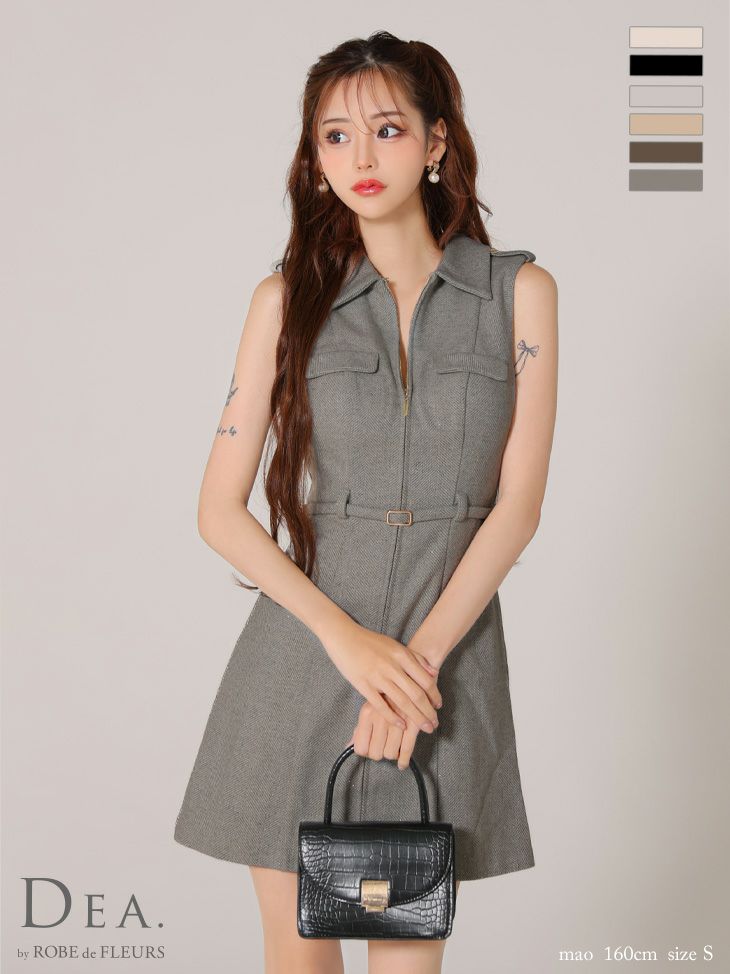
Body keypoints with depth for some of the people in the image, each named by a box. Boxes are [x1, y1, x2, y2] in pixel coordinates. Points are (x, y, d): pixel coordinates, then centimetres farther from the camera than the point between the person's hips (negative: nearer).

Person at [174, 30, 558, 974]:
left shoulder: (519, 291, 2)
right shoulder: (288, 298, 2)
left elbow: (517, 506, -2)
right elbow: (220, 510, -1)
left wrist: (420, 654, -12)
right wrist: (348, 638, -13)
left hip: (450, 654, 0)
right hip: (301, 651, 0)